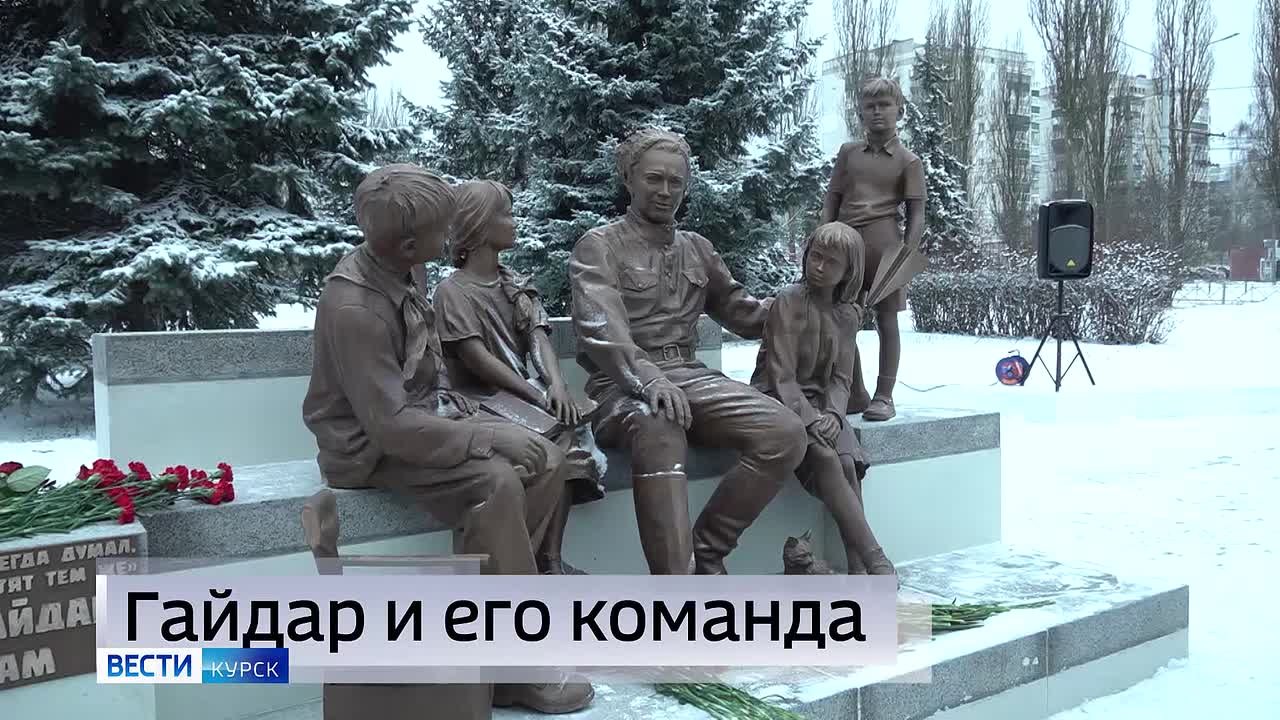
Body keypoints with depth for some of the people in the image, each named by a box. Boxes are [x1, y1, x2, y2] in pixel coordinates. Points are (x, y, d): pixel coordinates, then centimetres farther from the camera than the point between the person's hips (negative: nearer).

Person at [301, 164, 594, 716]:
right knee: (496, 483, -30)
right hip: (372, 447, -9)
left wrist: (478, 420, 2)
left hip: (421, 416, 9)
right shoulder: (353, 308, -27)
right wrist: (489, 436, -26)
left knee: (547, 463, -5)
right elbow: (391, 425, -30)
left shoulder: (393, 270, 0)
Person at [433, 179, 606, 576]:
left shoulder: (514, 284, 18)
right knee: (550, 438, -30)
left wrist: (556, 385, -15)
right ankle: (547, 563, -21)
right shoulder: (453, 291, -2)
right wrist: (537, 396, -19)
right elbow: (478, 360, -12)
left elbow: (538, 338, 5)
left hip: (523, 390, 6)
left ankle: (551, 559, -26)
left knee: (568, 430, -25)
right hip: (481, 397, -5)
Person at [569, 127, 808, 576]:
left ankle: (704, 554, -14)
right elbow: (601, 329, -13)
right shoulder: (599, 246, 5)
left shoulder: (698, 249, 23)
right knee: (658, 429, -41)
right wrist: (648, 377, -32)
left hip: (691, 376, 6)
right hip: (626, 383, -5)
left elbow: (742, 313, 32)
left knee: (785, 433, -20)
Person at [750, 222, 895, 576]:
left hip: (820, 403, 5)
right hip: (779, 401, -5)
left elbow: (841, 379, 5)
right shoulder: (789, 300, -8)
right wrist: (810, 419, -26)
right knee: (825, 459, -31)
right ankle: (876, 562, -31)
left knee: (848, 463, -25)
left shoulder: (848, 314, 10)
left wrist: (832, 414, -16)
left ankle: (857, 569, -24)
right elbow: (782, 376, -14)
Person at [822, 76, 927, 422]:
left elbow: (917, 215, 0)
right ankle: (856, 394, 19)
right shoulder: (848, 152, 13)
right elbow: (831, 201, 12)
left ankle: (884, 396, 7)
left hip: (884, 245, -4)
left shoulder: (908, 161, 4)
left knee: (887, 321, 1)